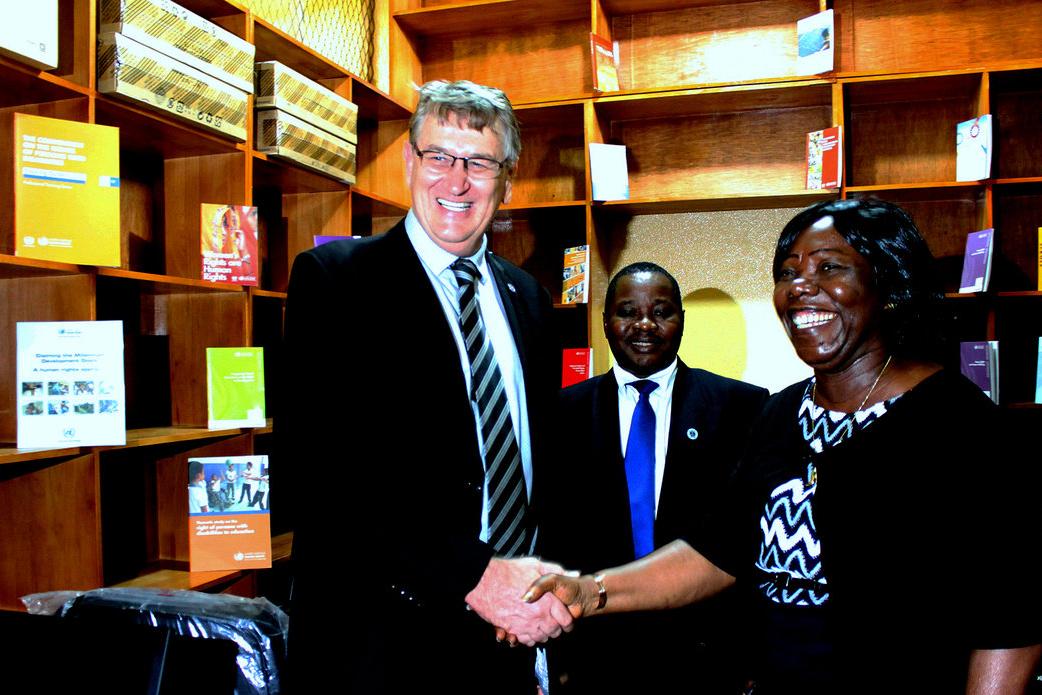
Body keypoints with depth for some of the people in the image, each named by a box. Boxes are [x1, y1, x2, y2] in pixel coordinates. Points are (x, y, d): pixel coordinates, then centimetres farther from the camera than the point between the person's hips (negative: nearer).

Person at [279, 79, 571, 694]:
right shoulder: (334, 278, -8)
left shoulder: (529, 299, 9)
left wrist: (549, 596, 1)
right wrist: (474, 577, -23)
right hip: (382, 645, -4)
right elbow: (321, 463, -19)